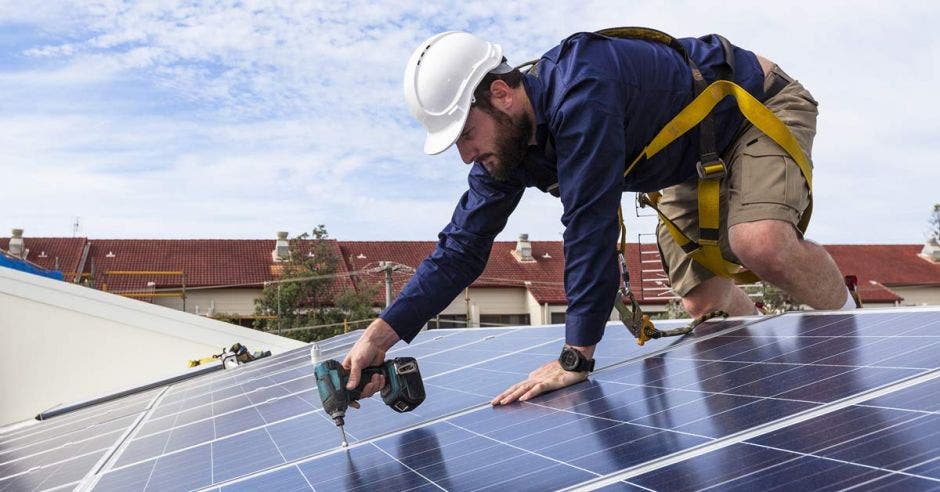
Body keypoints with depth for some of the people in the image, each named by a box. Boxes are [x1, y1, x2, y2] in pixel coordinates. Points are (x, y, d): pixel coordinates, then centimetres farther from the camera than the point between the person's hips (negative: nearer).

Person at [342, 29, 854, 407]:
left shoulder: (578, 91, -40)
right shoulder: (505, 143, -13)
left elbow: (590, 226, -43)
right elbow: (461, 247, -12)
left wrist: (576, 358, -38)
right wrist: (380, 334, -20)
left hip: (761, 105, -7)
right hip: (695, 163, 8)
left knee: (760, 244, -34)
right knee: (701, 302, 2)